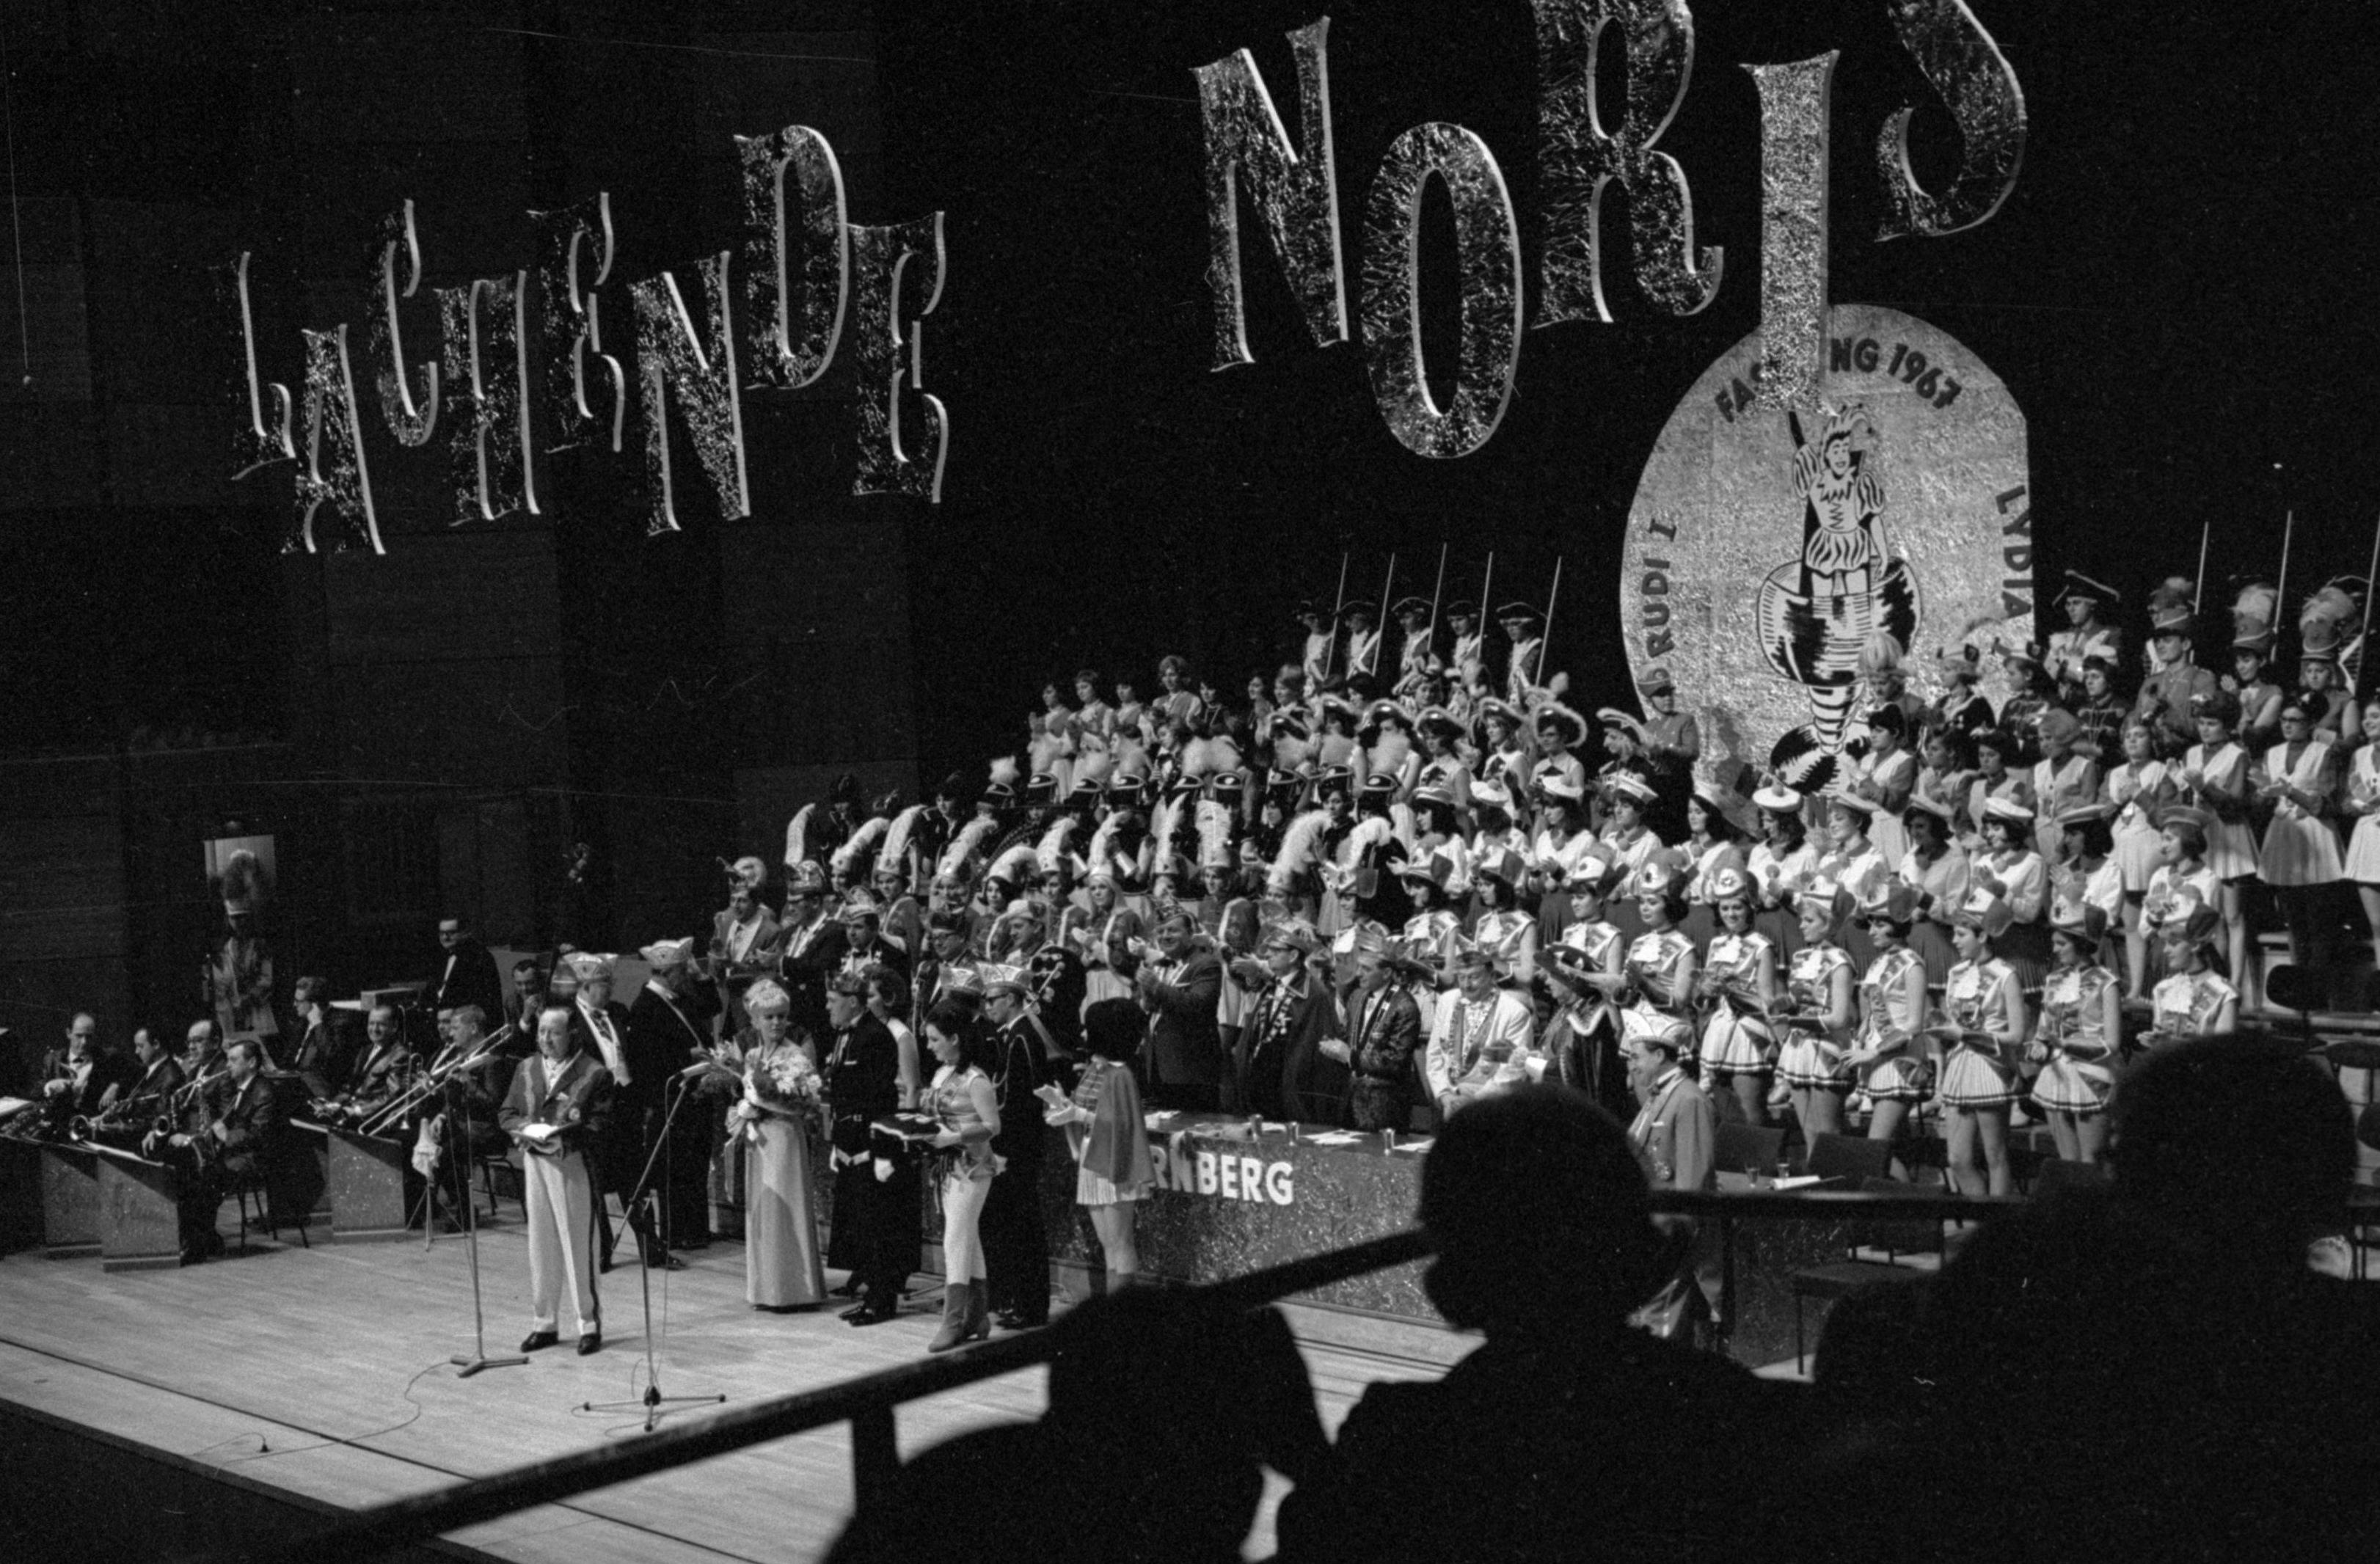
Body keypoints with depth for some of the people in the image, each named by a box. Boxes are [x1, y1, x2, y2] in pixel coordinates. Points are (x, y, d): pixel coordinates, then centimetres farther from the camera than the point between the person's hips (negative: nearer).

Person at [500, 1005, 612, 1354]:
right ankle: (543, 1324, 19)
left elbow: (598, 1124, -8)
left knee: (578, 1247, -3)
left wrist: (565, 1138, -22)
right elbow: (507, 1113, 14)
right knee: (540, 1247, 10)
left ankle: (590, 1325, 6)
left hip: (573, 1164, -5)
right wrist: (526, 1128, -7)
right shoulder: (526, 1069, 13)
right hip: (534, 1163, 5)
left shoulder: (594, 1074, -4)